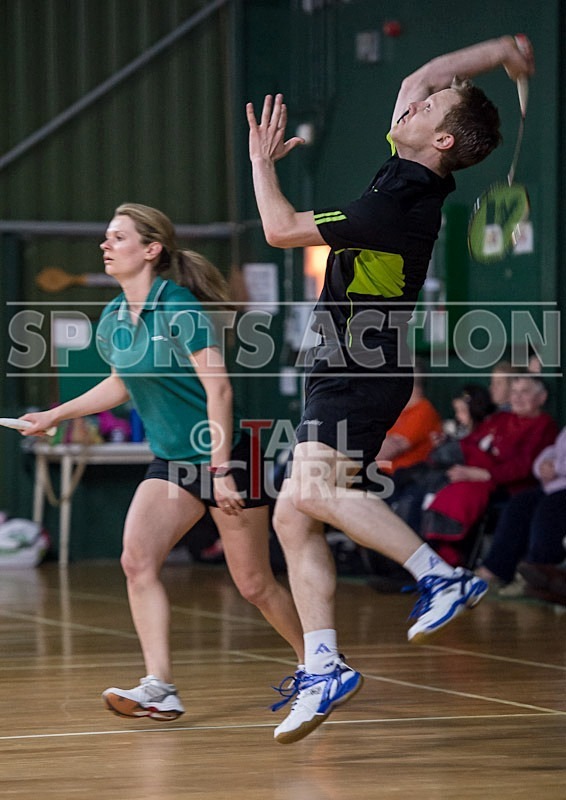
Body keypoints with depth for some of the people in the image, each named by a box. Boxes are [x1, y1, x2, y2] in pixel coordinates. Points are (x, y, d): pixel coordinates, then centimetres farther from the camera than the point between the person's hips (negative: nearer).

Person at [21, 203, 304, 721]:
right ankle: (160, 690, -18)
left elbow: (218, 389, -21)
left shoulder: (180, 309, -19)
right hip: (171, 462, 7)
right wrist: (56, 415, 21)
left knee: (253, 584, 2)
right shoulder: (113, 320, 3)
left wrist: (221, 470, -25)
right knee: (137, 559, -15)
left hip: (224, 455, -7)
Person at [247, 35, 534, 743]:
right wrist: (494, 52, 21)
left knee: (314, 491, -28)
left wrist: (262, 161, -2)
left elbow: (282, 230, -15)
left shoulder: (399, 204, -19)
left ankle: (442, 577, -23)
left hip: (362, 373, -10)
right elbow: (418, 79, 25)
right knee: (294, 517, 4)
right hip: (343, 373, 10)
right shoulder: (413, 180, 8)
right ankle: (322, 670, 3)